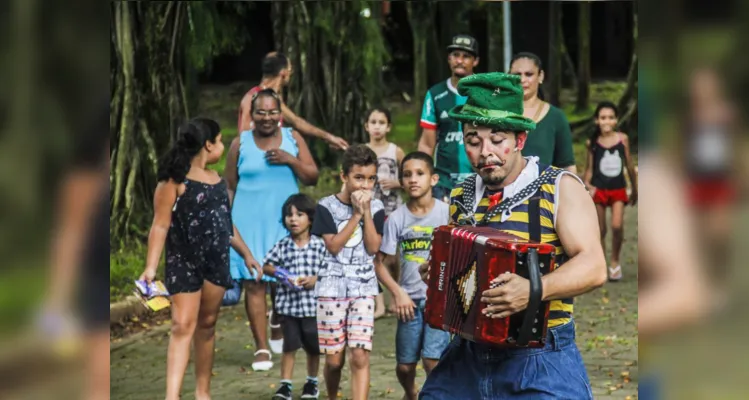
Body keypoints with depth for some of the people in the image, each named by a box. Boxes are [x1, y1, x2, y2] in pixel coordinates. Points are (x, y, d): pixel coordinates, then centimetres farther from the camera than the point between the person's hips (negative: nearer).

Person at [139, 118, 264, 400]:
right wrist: (151, 266, -20)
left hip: (217, 260, 6)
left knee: (207, 325, 10)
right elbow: (160, 226, -12)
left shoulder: (217, 179, 13)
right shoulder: (175, 180, -9)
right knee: (183, 326, -12)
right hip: (184, 261, -6)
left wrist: (246, 254, 22)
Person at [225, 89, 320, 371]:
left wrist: (290, 159, -12)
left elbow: (312, 178, 3)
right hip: (250, 222, -1)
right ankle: (262, 348, 2)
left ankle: (279, 332, 34)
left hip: (285, 221, 1)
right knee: (254, 282, -4)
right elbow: (230, 186, 6)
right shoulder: (240, 143, 3)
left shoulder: (293, 138, 5)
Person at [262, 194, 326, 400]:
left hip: (312, 304, 0)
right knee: (289, 346, 4)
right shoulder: (282, 246, 0)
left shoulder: (319, 245, -4)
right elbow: (266, 266, 6)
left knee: (313, 347, 12)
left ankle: (312, 382, 28)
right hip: (288, 304, 1)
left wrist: (315, 278, -17)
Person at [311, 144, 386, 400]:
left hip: (364, 288, 1)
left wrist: (367, 212, -11)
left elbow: (373, 247, -5)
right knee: (334, 359, 5)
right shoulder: (327, 206, -3)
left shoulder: (376, 207, 3)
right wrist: (356, 214, -12)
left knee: (360, 356, -10)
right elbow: (333, 246, -11)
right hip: (332, 288, -1)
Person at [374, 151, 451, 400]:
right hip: (410, 300, 2)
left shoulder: (446, 212, -5)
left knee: (432, 360, -15)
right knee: (405, 365, 10)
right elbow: (381, 263, 3)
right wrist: (398, 292, -9)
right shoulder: (396, 218, -1)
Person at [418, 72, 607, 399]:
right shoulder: (461, 197, 10)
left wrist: (533, 289, -30)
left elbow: (593, 266, -16)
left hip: (540, 364, -5)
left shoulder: (560, 188, -5)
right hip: (466, 358, 5)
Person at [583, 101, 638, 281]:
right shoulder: (592, 142, -5)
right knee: (600, 230, 5)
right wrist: (587, 184, -14)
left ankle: (615, 261, 7)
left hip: (618, 189, 0)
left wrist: (634, 190, 12)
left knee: (617, 226, -14)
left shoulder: (623, 139, -3)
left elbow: (629, 165, 6)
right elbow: (589, 168, 3)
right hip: (598, 190, 0)